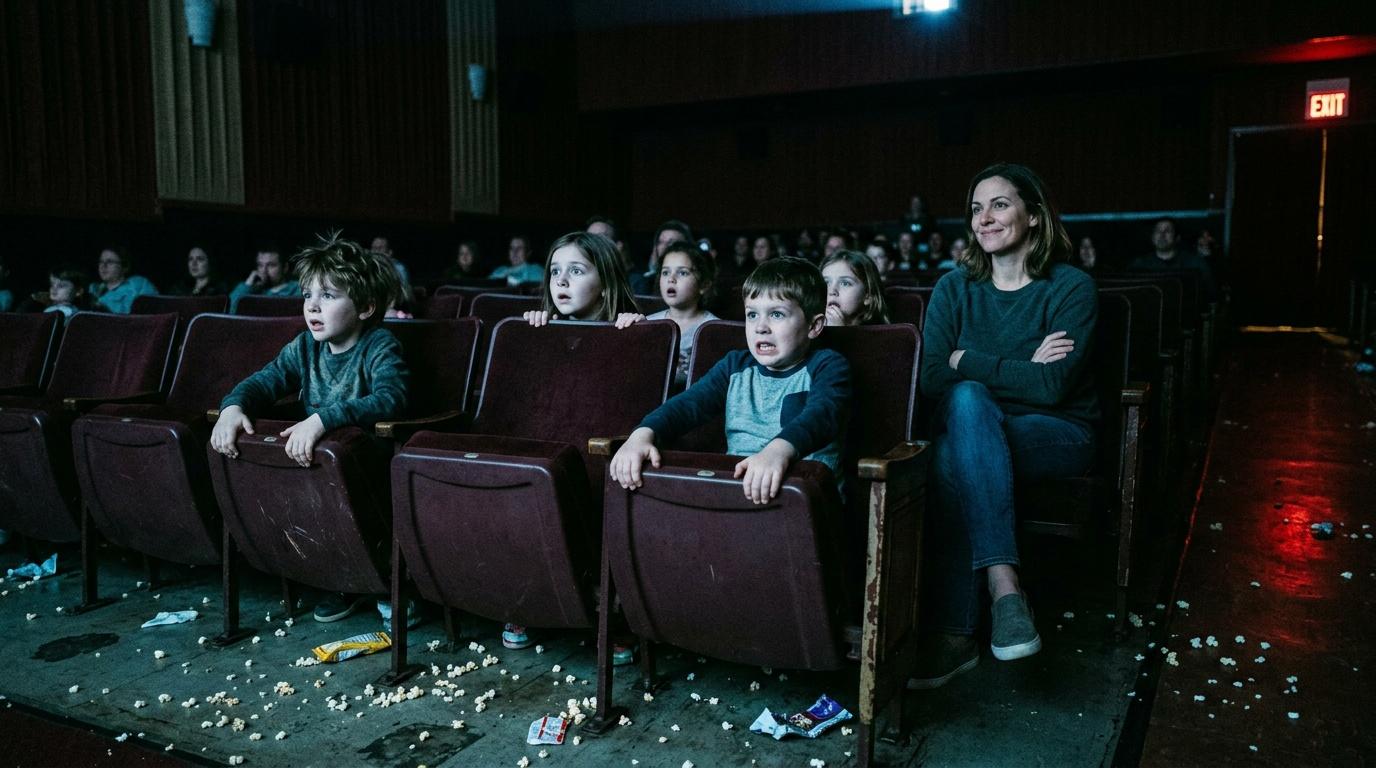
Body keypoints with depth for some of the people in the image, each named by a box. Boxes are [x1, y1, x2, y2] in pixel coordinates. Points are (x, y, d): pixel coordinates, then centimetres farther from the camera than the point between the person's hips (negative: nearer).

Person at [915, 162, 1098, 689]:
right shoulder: (954, 289, 6)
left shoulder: (1071, 288, -4)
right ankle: (1004, 585, -36)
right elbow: (932, 378, -7)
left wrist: (968, 361, -13)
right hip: (975, 430, 3)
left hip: (1057, 437, -3)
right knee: (967, 398, -34)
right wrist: (1020, 369, -14)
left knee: (951, 461, -32)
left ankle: (953, 632, -31)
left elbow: (1052, 387, -17)